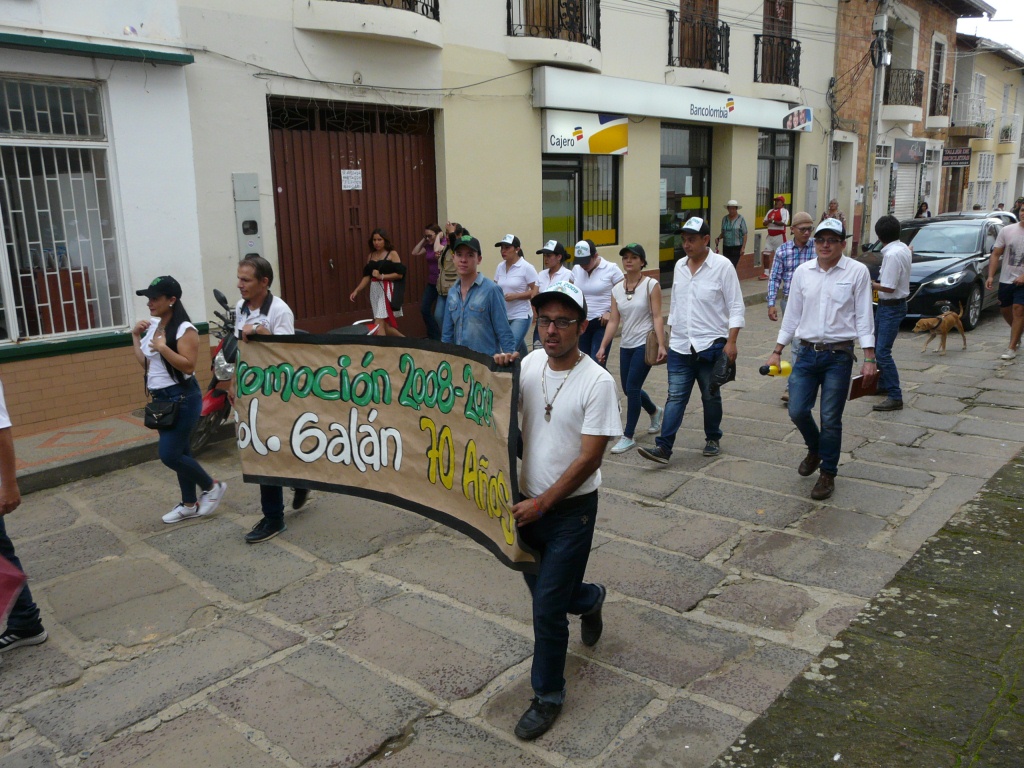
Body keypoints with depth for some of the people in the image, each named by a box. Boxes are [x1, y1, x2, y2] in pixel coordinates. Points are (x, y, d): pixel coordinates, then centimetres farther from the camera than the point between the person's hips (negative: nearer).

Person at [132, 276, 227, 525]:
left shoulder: (184, 329, -16)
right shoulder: (152, 326, 10)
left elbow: (188, 366, -23)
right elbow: (144, 362, 14)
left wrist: (163, 347, -27)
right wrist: (136, 337, 7)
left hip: (182, 398, -9)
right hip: (161, 398, 9)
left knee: (170, 455, -9)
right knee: (179, 452, 14)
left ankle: (213, 486, 11)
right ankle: (189, 504, 25)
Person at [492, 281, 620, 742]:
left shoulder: (597, 382, -18)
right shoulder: (529, 365, -3)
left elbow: (589, 458, -18)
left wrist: (542, 503, -18)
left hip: (571, 510, -5)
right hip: (528, 503, 6)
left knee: (547, 609, 1)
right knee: (542, 589, 21)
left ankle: (548, 696, 23)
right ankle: (589, 600, 54)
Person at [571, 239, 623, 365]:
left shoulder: (611, 269, -7)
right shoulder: (576, 269, 7)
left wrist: (610, 312, -14)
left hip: (602, 323, -5)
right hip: (582, 323, 5)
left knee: (597, 361, -13)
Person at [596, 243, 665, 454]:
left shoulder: (651, 285, -7)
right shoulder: (617, 289, 6)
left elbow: (657, 317, -12)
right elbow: (613, 321, 6)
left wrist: (661, 345, -20)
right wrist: (603, 346, -2)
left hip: (644, 344, -6)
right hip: (626, 345, 6)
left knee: (632, 388, -9)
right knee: (628, 389, 13)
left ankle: (628, 437, 3)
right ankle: (656, 412, 43)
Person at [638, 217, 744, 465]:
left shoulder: (722, 266, -8)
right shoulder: (680, 266, 8)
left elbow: (736, 307, -8)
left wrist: (731, 342, -14)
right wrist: (671, 335, 18)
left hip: (711, 346, -4)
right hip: (680, 346, 4)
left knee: (711, 396, 11)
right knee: (675, 396, -1)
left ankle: (712, 439, 29)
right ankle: (663, 447, -3)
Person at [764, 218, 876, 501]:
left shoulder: (857, 272, -3)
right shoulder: (802, 272, 6)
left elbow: (864, 317, -3)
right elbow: (792, 314, 11)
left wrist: (869, 358, -7)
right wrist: (777, 351, 11)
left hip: (839, 355, -3)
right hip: (807, 352, 3)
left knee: (830, 419, 1)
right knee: (797, 411, 1)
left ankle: (827, 474, 19)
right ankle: (814, 450, 33)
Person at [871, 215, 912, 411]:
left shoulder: (892, 254, -22)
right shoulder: (903, 249, 7)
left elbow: (888, 287, -23)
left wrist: (871, 284, -8)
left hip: (891, 307, -10)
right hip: (887, 305, 10)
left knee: (883, 352, -11)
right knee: (878, 348, 21)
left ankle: (895, 397, -9)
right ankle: (883, 385, 34)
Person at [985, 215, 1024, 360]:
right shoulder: (1007, 230, 1)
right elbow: (996, 254, 3)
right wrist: (990, 276, -6)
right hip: (1006, 279, 4)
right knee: (1005, 310, 13)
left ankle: (1012, 348, -5)